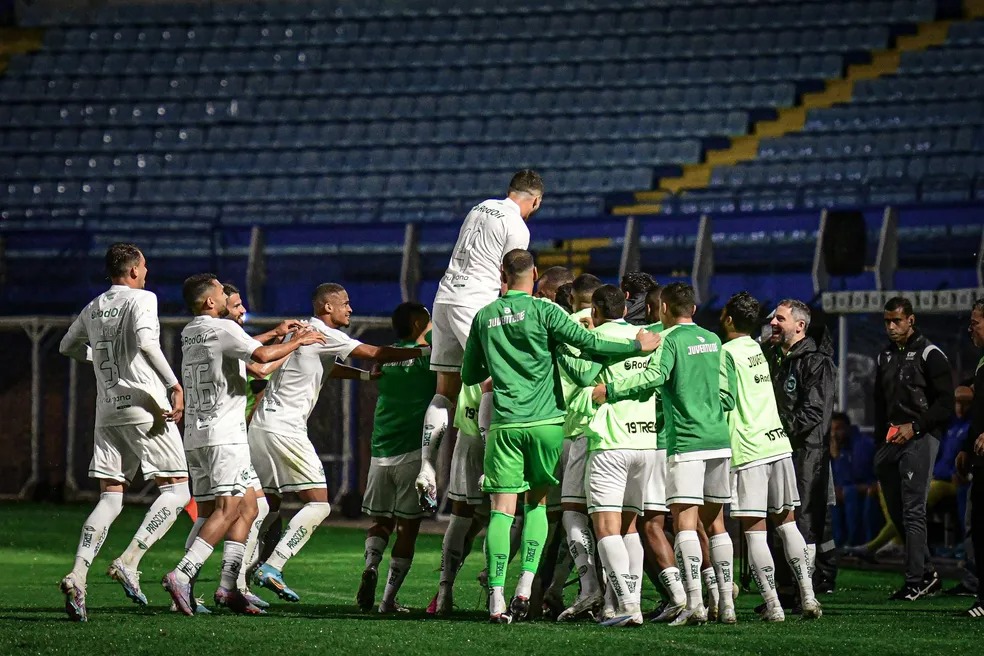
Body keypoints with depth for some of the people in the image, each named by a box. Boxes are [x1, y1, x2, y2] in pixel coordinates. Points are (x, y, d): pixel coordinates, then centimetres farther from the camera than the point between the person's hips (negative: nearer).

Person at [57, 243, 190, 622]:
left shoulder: (93, 309, 15)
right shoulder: (142, 299, -4)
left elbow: (68, 347, 30)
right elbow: (144, 341, -22)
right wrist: (174, 384, -20)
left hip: (108, 413, 6)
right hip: (146, 409, -6)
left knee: (110, 499, 7)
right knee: (177, 490, 2)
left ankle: (77, 576, -13)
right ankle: (129, 563, -14)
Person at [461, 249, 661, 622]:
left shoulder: (484, 317, 8)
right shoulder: (543, 311, -3)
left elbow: (469, 375, 15)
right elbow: (588, 343, -10)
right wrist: (639, 346, -1)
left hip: (506, 424, 1)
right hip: (545, 421, -1)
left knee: (502, 509, 0)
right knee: (536, 501, 14)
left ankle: (496, 600, -9)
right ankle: (525, 588, 1)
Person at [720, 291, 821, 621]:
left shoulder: (727, 353, -8)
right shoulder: (757, 349, 14)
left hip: (747, 451, -7)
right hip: (778, 442, 7)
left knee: (755, 529, -5)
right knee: (786, 522, 13)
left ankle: (773, 605, -9)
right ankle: (808, 598, 8)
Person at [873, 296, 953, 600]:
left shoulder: (929, 354, -3)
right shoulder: (885, 356, 18)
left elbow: (945, 403, -8)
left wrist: (914, 426, -16)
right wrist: (880, 443, 17)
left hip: (920, 438, -7)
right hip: (890, 443, 7)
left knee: (913, 511, -12)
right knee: (897, 511, 6)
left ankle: (915, 581, -13)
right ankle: (928, 573, 16)